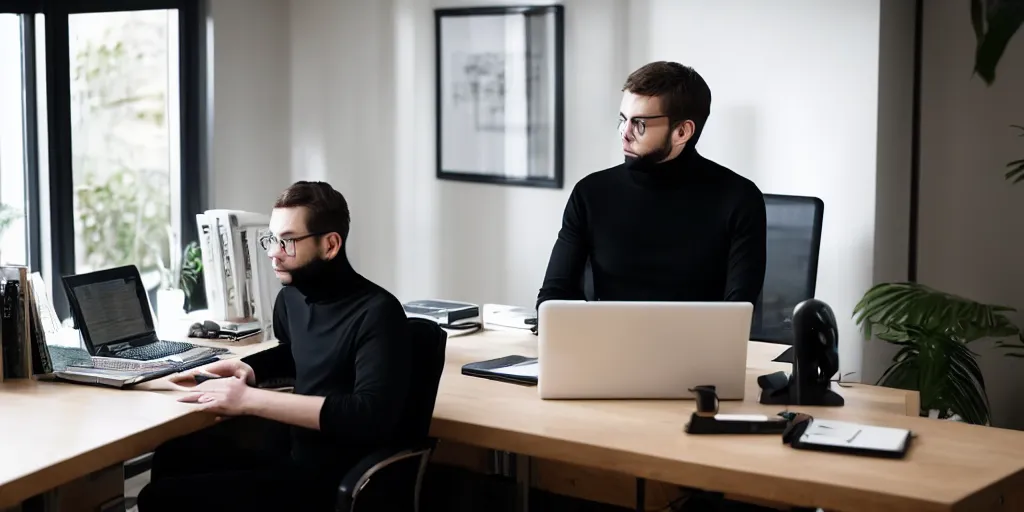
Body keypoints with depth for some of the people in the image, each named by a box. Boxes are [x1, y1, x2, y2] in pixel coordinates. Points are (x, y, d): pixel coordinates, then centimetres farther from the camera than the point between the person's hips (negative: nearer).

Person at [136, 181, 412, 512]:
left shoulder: (376, 312, -17)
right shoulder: (291, 296, 7)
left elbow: (372, 416, -30)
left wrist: (251, 400, -29)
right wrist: (248, 370, 8)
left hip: (336, 476, -8)